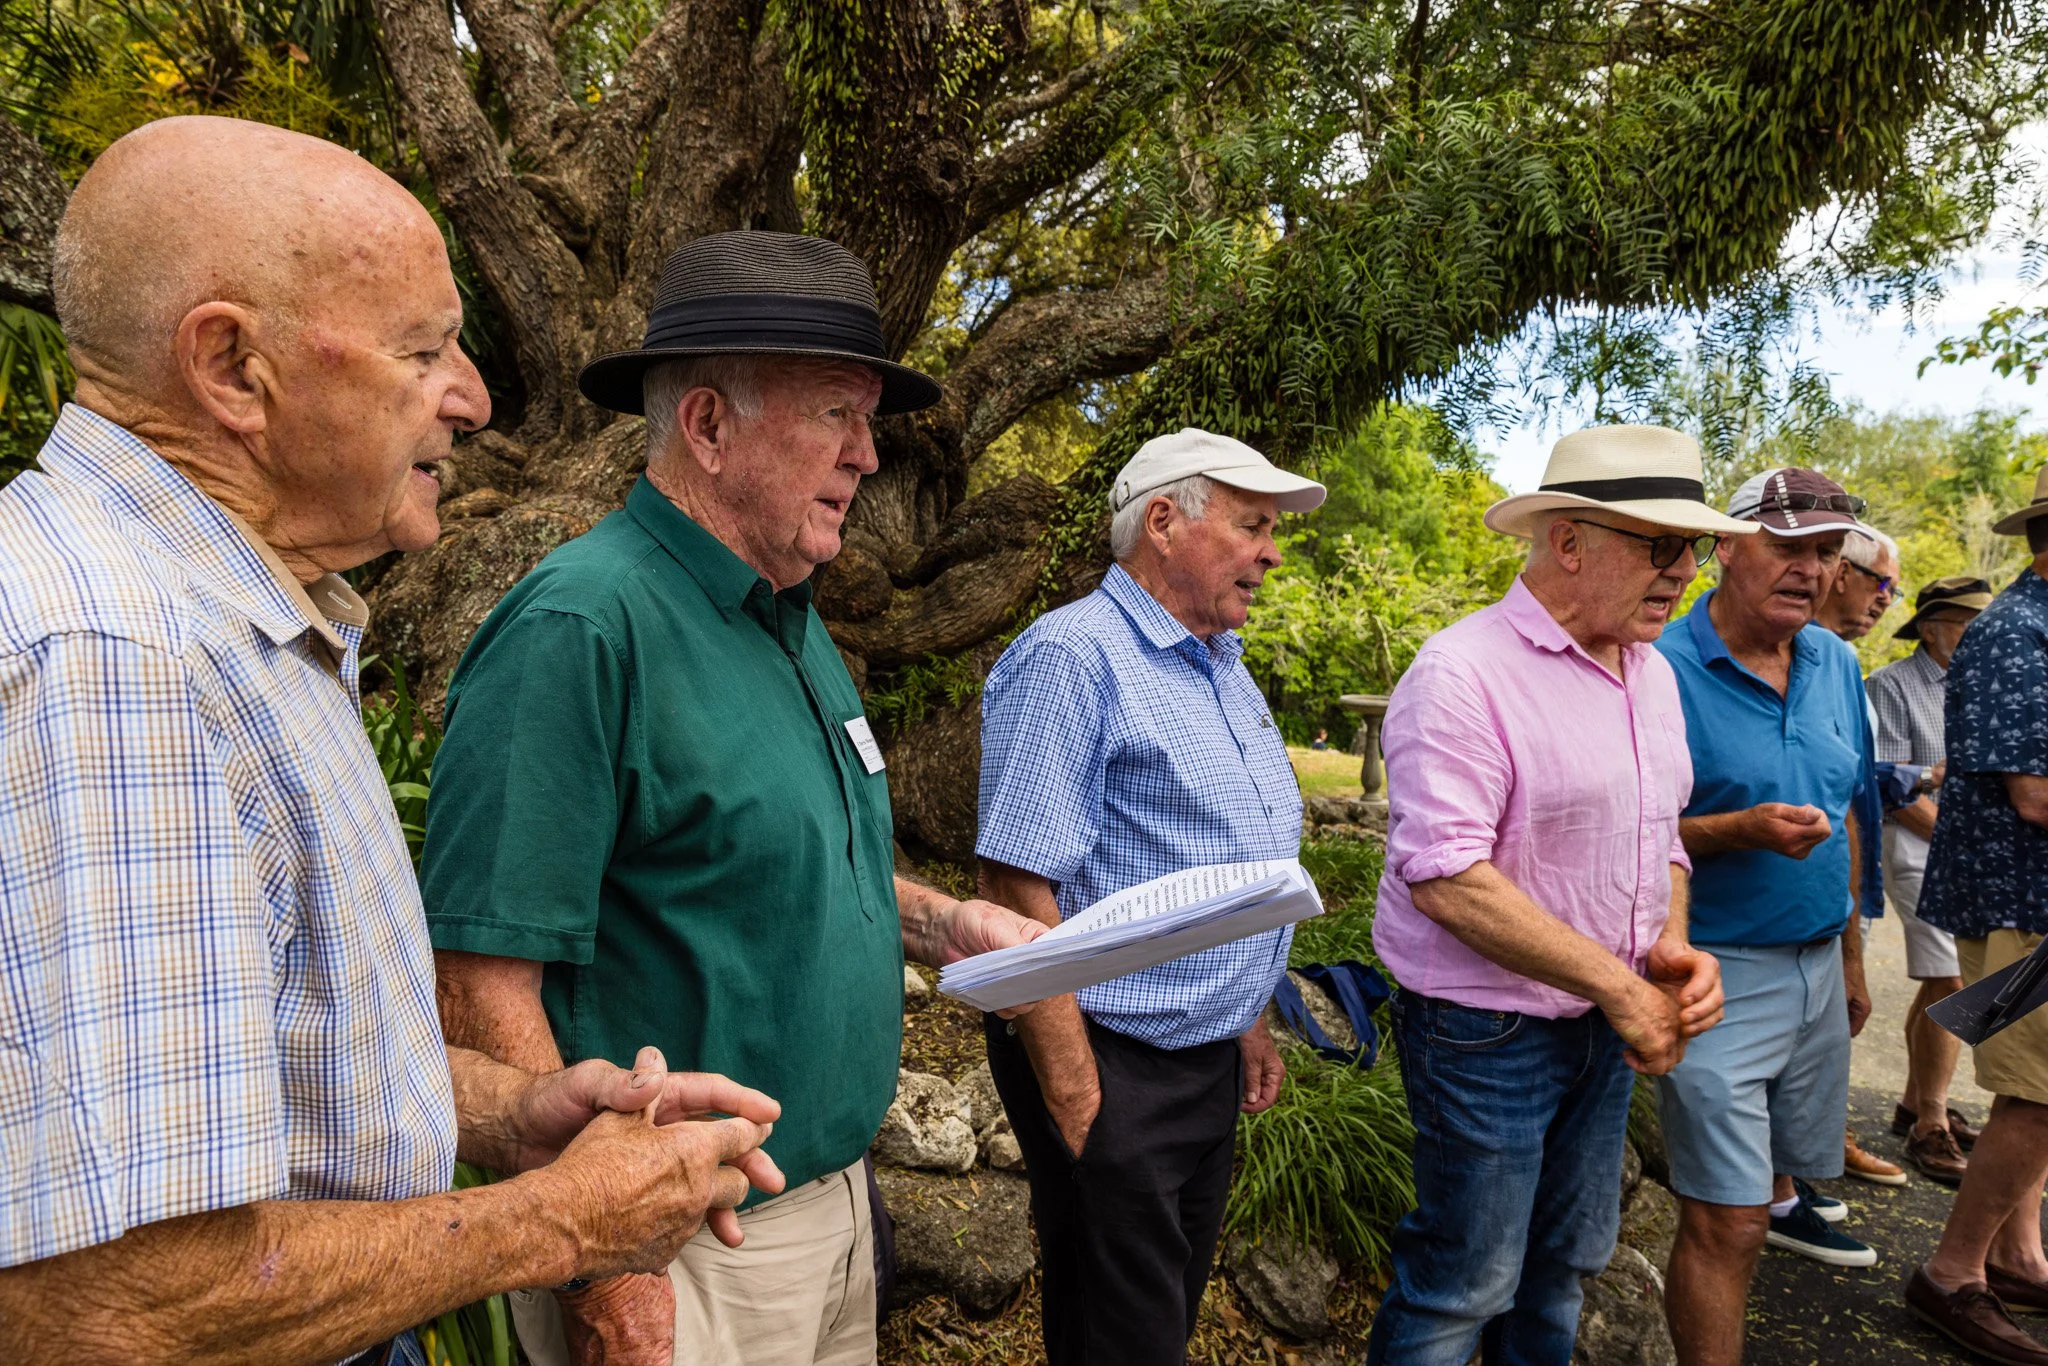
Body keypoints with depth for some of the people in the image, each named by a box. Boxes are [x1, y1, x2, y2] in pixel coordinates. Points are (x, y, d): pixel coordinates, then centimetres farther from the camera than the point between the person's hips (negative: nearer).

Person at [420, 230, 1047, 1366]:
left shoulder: (794, 621, 6)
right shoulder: (580, 627, -22)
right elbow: (480, 987, -25)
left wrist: (940, 922, 2)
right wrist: (602, 1272, -23)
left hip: (836, 1199, 9)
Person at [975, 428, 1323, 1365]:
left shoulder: (1224, 667, 11)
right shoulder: (1073, 659, -19)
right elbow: (1018, 886, -24)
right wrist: (1076, 1098, -23)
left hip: (1211, 1066, 9)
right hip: (1116, 1074, -9)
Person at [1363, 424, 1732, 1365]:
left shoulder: (1652, 675, 6)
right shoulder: (1462, 675, -21)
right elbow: (1445, 879, -27)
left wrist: (1671, 947, -4)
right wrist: (1619, 984, -21)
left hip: (1607, 1030, 8)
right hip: (1487, 1035, -8)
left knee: (1565, 1264, 22)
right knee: (1465, 1287, 6)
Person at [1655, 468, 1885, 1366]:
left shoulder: (1837, 665, 7)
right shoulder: (1663, 669, -16)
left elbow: (1838, 819, 16)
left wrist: (1850, 953, 18)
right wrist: (1741, 829, -28)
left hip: (1816, 965, 7)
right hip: (1718, 973, -7)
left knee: (1786, 1145, 25)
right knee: (1725, 1222, -5)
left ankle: (1782, 1206, 52)